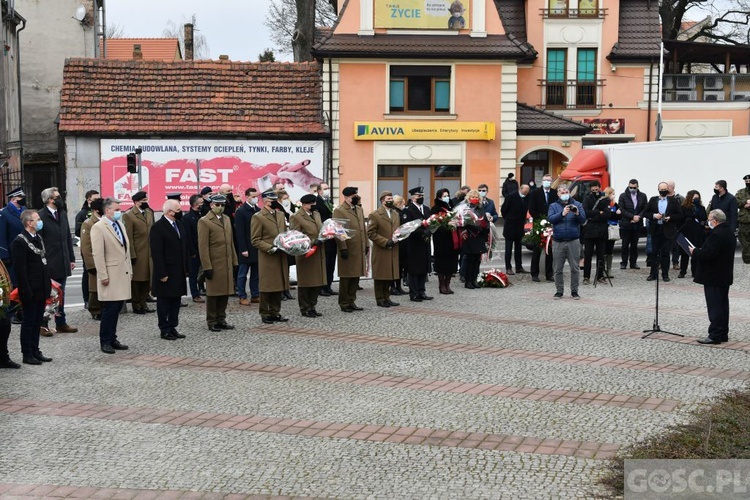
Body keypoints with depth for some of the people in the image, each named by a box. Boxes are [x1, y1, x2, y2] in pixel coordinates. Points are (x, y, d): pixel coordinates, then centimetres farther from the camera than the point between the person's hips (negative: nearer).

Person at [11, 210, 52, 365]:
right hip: (30, 292, -8)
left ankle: (35, 351, 22)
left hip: (41, 290, 8)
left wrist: (48, 285, 13)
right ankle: (27, 354, 10)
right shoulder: (20, 241, -14)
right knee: (29, 322, 2)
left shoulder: (38, 239, 14)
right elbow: (20, 269, -17)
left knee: (37, 321, 14)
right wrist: (26, 290, -19)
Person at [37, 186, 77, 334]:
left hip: (62, 262, 7)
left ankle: (61, 323, 23)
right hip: (48, 263, -7)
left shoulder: (63, 214, 10)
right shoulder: (41, 216, -12)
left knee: (61, 293, 14)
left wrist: (71, 258, 11)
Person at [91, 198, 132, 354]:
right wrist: (103, 276, -16)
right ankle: (105, 342, 7)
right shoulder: (98, 227, -9)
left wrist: (130, 269, 16)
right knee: (110, 309, -4)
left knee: (116, 309, 10)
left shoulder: (120, 225, 15)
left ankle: (112, 339, 19)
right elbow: (97, 254, -13)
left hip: (123, 274, 7)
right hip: (111, 275, -7)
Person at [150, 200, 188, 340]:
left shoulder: (179, 224, 11)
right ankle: (164, 330, 12)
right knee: (164, 301, 4)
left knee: (176, 300, 11)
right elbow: (156, 253, -16)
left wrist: (186, 268, 12)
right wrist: (162, 274, -18)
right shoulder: (158, 227, -13)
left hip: (179, 271, 7)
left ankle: (172, 327, 20)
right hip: (166, 272, -7)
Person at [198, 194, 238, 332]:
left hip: (227, 264, 6)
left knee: (225, 292, 9)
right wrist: (207, 267, -14)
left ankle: (221, 320, 20)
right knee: (213, 293, 3)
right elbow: (203, 246, -10)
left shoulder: (227, 219, 15)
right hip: (214, 264, -6)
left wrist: (234, 261, 12)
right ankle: (211, 322, 13)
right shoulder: (204, 222, -7)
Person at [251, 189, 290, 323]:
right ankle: (265, 314, 12)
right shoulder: (258, 217, -7)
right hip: (267, 258, -6)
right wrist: (271, 248, -18)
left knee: (279, 285, 9)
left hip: (281, 257, 6)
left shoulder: (280, 215, 13)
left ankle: (275, 312, 19)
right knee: (267, 286, 1)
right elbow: (255, 240, -10)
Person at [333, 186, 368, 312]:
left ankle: (351, 301, 20)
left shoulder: (359, 209, 15)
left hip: (359, 249, 7)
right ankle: (344, 303, 11)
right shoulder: (339, 211, -8)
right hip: (348, 250, -7)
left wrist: (367, 245, 12)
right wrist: (343, 248, -18)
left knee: (356, 276, 11)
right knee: (346, 277, 2)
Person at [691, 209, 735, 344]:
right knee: (723, 305, 14)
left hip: (713, 277, -10)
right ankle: (723, 334, 21)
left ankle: (715, 335, -4)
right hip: (725, 276, 10)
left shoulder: (716, 234, -22)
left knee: (714, 306, -6)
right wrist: (699, 251, 12)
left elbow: (708, 254, -28)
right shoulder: (729, 232, 11)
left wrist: (695, 252, -11)